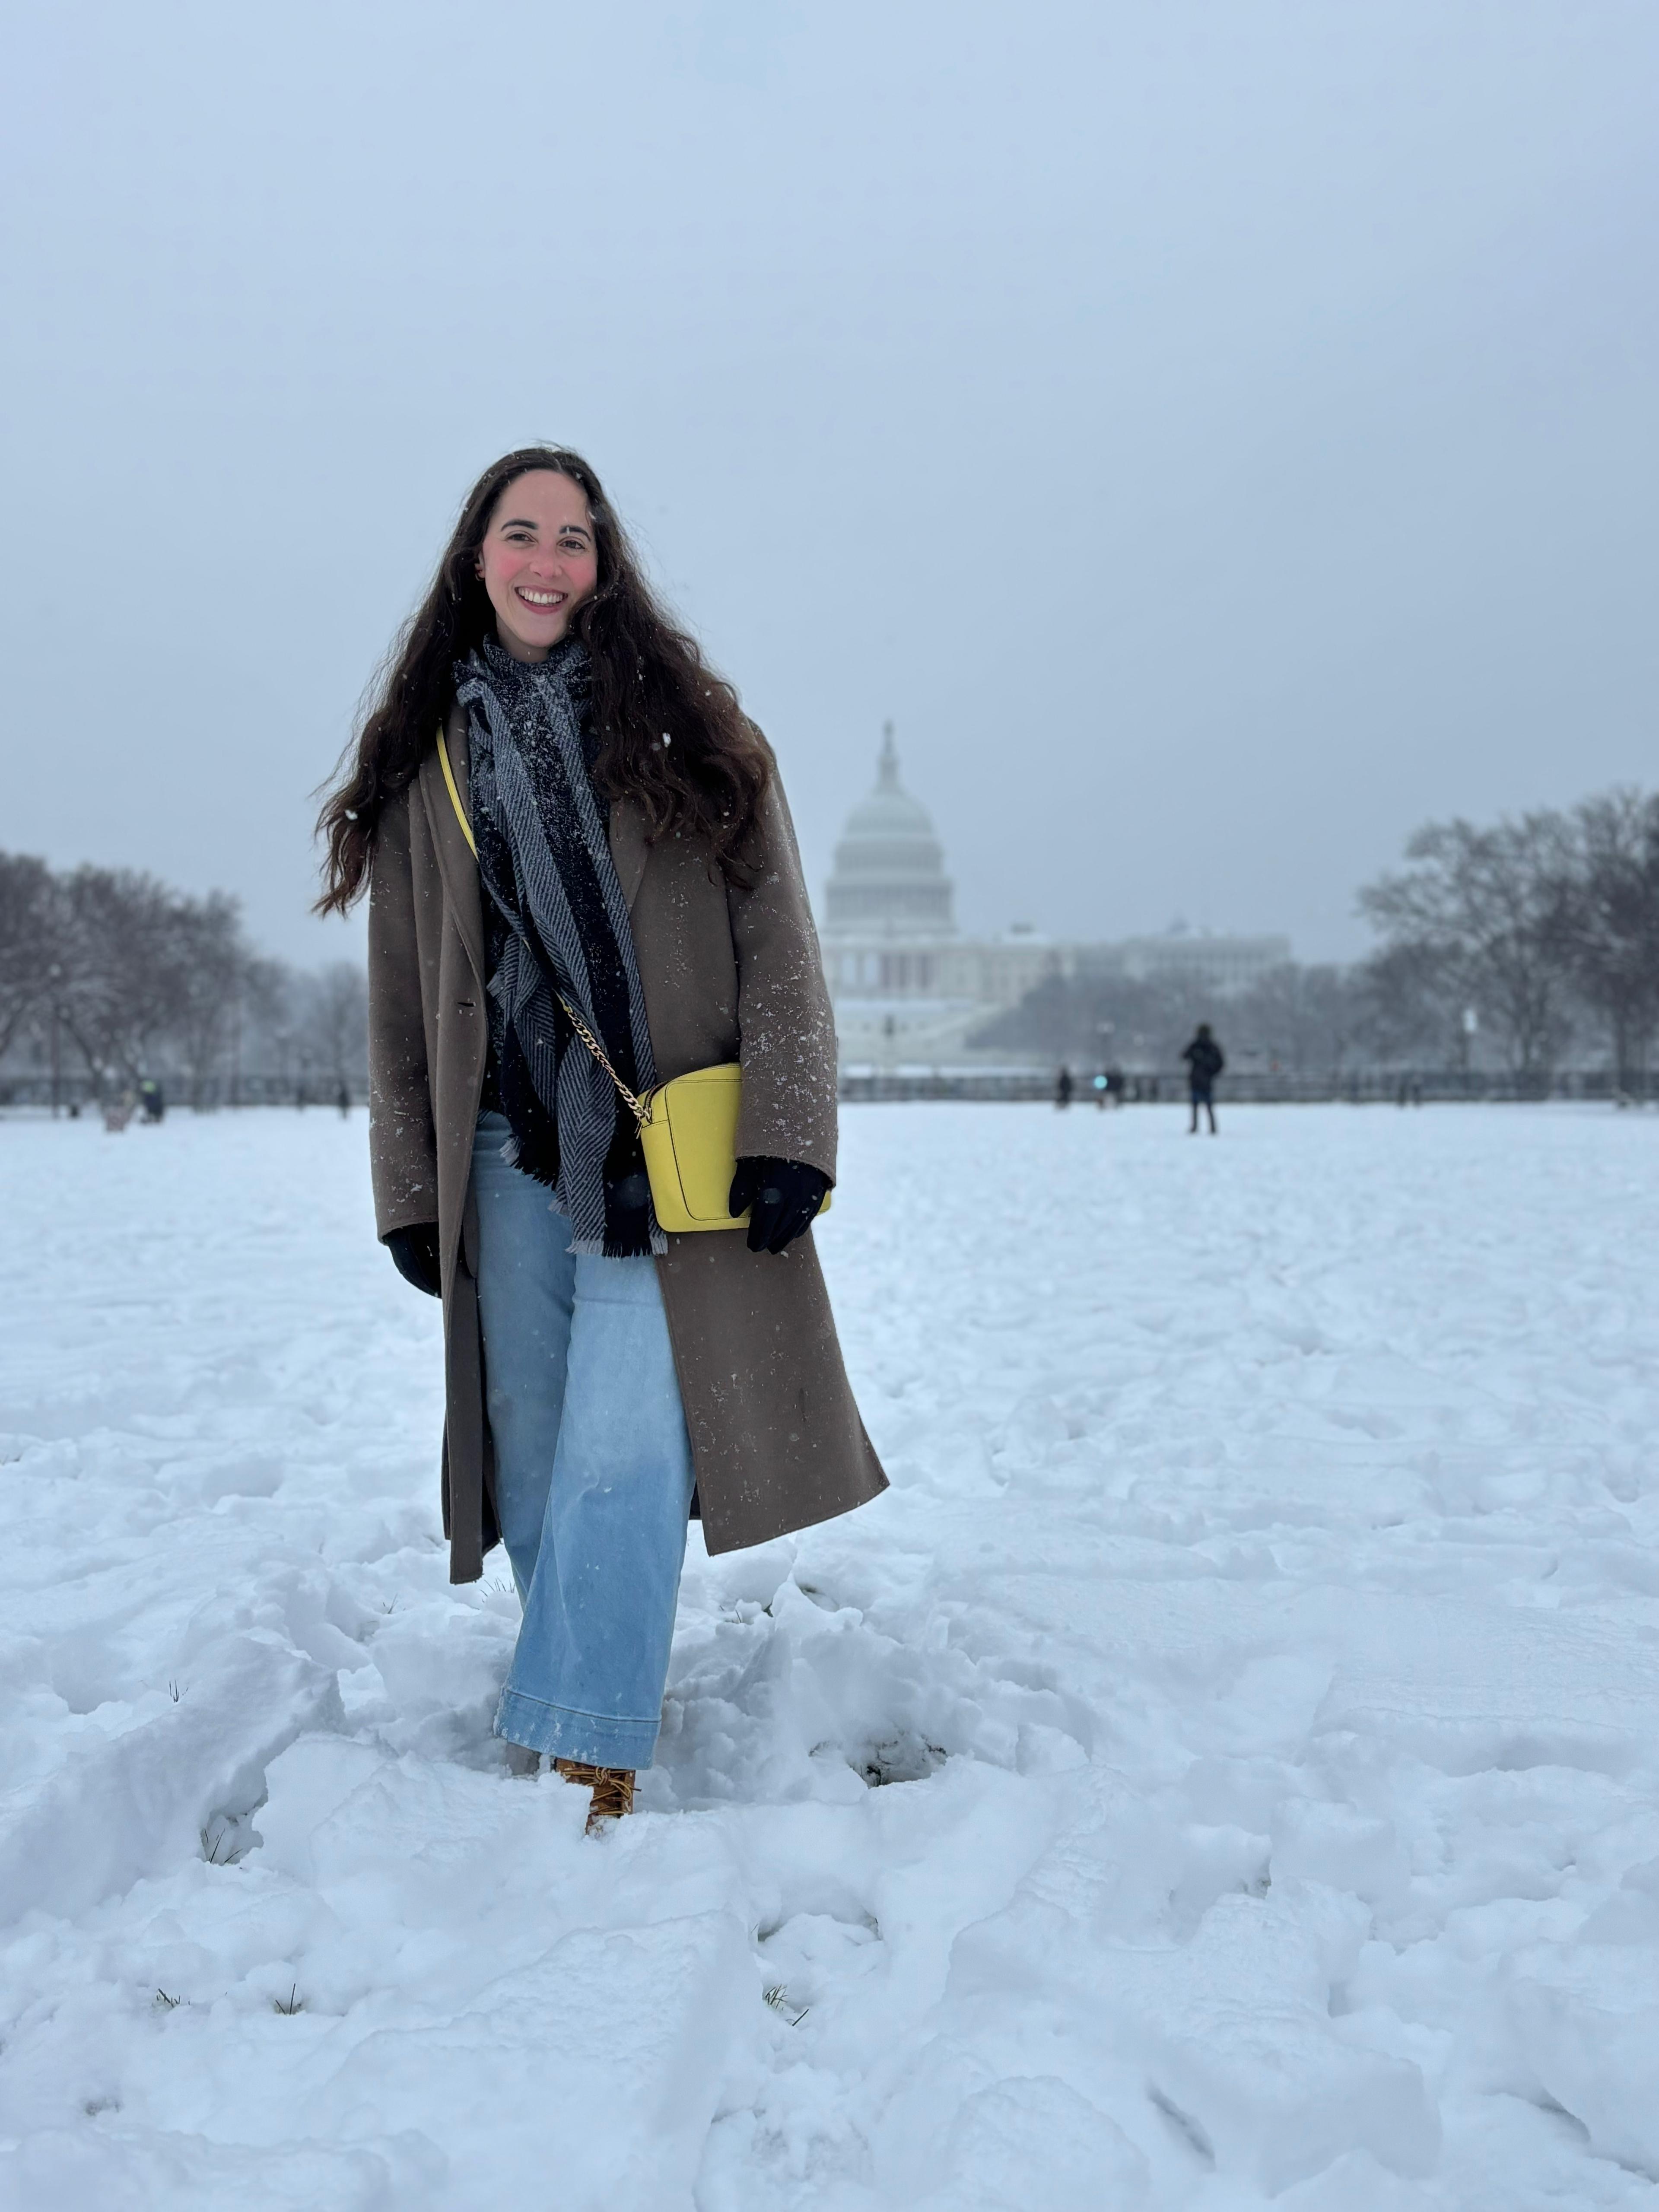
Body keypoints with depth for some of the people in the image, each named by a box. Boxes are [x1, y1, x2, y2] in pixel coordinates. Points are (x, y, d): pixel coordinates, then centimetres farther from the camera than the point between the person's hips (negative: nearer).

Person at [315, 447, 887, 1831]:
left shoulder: (685, 730, 5)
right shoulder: (425, 759, 13)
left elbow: (777, 947, 1)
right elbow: (402, 999, 15)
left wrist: (787, 1140, -8)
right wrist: (410, 1191, 10)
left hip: (670, 1165, -3)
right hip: (511, 1168, 3)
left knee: (621, 1457, -15)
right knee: (538, 1465, 5)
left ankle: (587, 1762, -12)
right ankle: (601, 1711, 19)